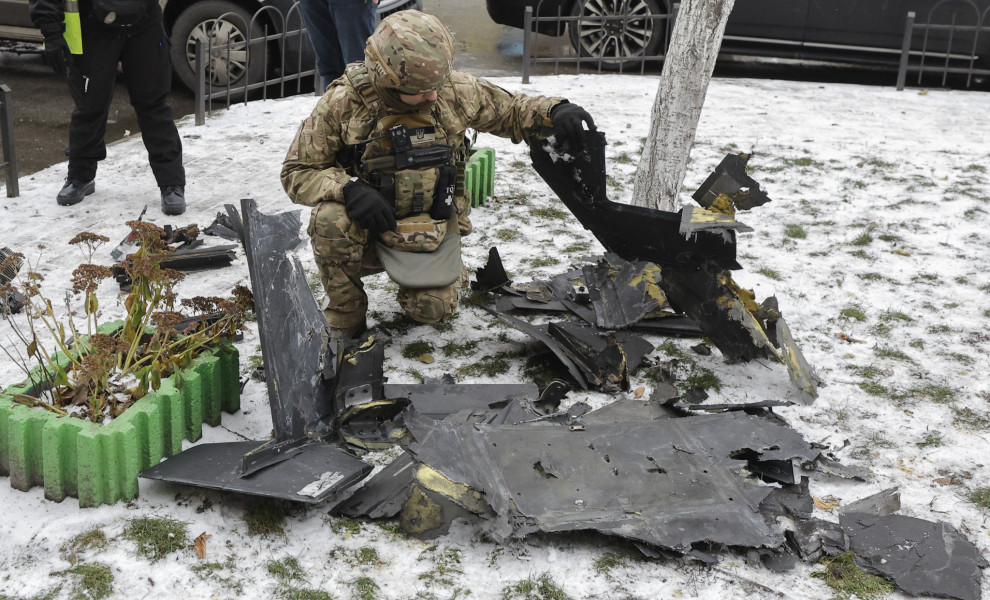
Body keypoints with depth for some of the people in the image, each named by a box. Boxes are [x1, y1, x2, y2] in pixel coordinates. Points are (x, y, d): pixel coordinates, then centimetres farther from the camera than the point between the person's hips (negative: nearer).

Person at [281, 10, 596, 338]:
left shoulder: (455, 89, -10)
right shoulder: (342, 102, -16)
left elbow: (510, 111, 5)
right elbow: (298, 173, -12)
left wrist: (554, 110, -16)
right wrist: (348, 189, -31)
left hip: (432, 226, 1)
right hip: (367, 226, -1)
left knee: (432, 309, -16)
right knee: (331, 220, -33)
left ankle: (450, 269, 23)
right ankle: (345, 315, -6)